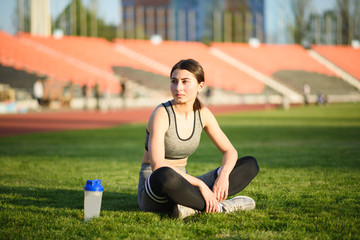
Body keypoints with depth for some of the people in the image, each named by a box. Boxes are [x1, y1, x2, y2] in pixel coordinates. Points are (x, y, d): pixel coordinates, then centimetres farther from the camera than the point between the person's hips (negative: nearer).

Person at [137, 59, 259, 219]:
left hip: (182, 186, 7)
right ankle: (219, 207, -23)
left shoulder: (202, 114, 2)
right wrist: (200, 184, -30)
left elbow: (229, 151, 6)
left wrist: (223, 175, -16)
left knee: (250, 165, -5)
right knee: (165, 175, -44)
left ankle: (193, 207, -23)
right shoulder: (162, 114, -16)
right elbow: (157, 166, -27)